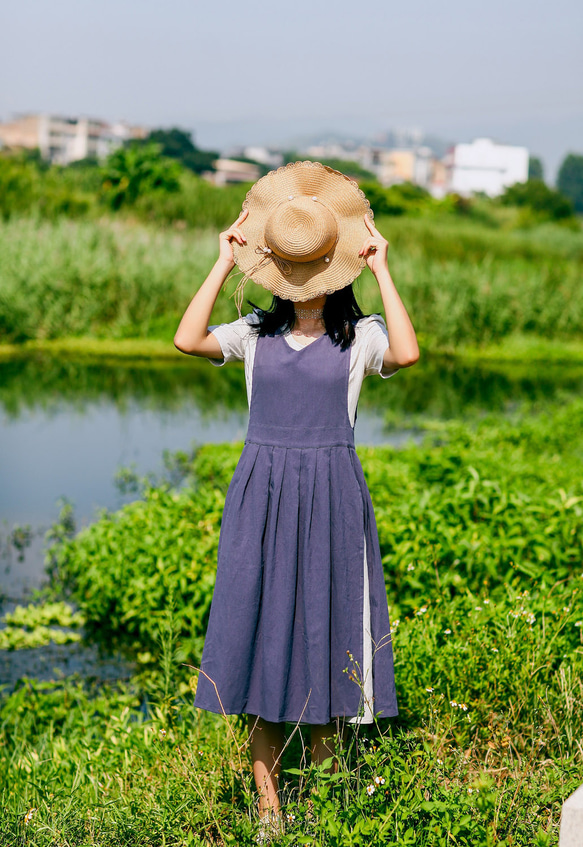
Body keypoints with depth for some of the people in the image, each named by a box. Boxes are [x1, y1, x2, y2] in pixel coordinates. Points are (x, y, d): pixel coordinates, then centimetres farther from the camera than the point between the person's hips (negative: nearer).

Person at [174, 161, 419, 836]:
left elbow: (406, 353, -21)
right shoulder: (256, 332, 7)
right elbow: (187, 340, -10)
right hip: (262, 494, 2)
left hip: (331, 497, -1)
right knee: (260, 629, 3)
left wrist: (382, 271, -12)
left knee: (324, 630, 4)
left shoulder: (359, 336, 1)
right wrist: (223, 264, -6)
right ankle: (267, 799, 14)